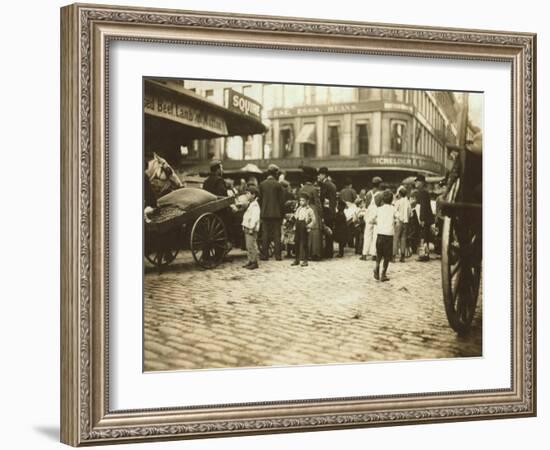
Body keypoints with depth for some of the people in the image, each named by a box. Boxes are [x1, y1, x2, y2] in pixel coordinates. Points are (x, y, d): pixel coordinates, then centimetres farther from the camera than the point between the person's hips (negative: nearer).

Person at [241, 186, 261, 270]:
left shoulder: (255, 205, -14)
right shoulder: (249, 204, 17)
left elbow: (255, 218, -21)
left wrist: (251, 228, -23)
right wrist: (244, 226, 17)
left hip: (251, 229, -10)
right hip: (247, 228, 10)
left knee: (252, 246, -8)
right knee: (248, 246, 13)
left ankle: (254, 262, -4)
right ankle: (250, 261, 19)